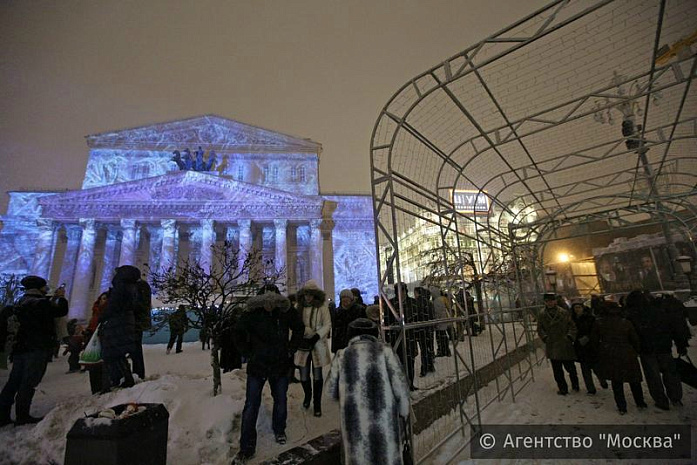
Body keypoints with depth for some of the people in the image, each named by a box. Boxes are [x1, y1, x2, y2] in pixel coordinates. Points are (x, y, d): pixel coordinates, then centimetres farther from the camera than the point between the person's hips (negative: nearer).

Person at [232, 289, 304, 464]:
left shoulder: (286, 311, -14)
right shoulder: (251, 313, -16)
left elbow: (299, 328, 4)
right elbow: (238, 333, 1)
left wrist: (290, 348, 1)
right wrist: (248, 353, -2)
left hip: (280, 365, 1)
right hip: (257, 365, -1)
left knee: (281, 400, 16)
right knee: (251, 405, 3)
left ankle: (279, 430, 43)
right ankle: (247, 448, 21)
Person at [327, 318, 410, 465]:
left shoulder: (342, 355, 1)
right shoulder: (384, 351, -5)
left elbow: (331, 390, 7)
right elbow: (400, 385, -7)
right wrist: (403, 411, 9)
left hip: (355, 420, 1)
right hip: (384, 418, 0)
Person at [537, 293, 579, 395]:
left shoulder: (564, 313, -2)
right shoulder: (542, 315, 1)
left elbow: (572, 326, 1)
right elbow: (540, 329, 7)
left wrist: (570, 336, -11)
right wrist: (545, 337, -6)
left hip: (565, 345, -1)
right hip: (552, 346, 1)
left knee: (570, 367, 10)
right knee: (557, 370, 8)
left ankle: (575, 385, 34)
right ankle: (563, 388, 22)